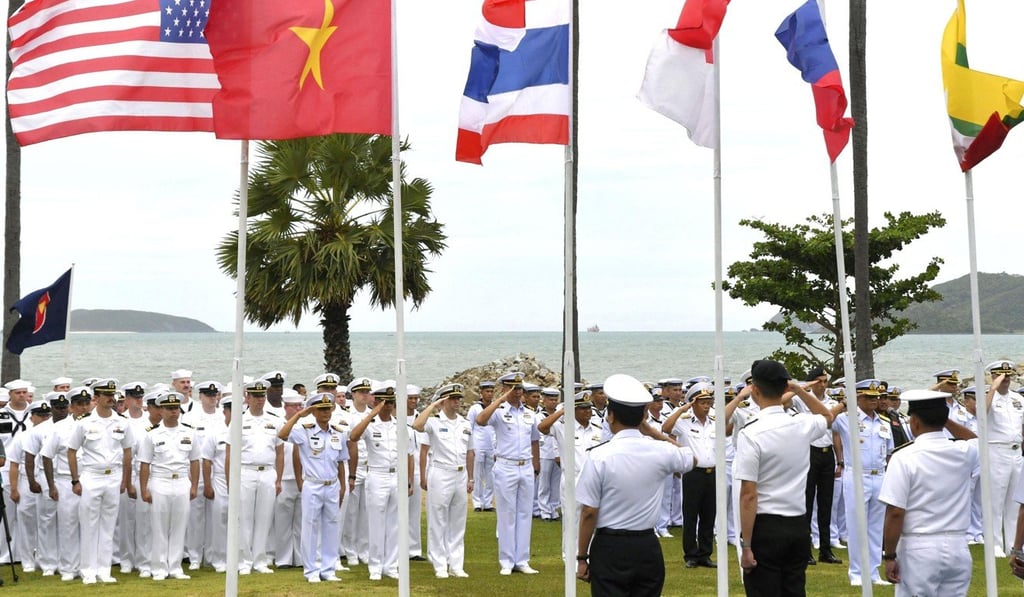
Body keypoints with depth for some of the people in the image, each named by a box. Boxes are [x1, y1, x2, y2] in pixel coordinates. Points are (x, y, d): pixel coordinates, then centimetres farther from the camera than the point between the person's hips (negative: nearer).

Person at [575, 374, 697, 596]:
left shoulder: (600, 456, -13)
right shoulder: (660, 452, -2)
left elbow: (589, 512, -11)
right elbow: (691, 460, 22)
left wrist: (582, 557, -1)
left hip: (610, 547, -4)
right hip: (648, 547, 4)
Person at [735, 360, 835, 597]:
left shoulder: (750, 433, -15)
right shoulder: (802, 425, 1)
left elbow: (749, 495, -17)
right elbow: (827, 416, 29)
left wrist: (746, 546, -13)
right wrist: (799, 390, 20)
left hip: (765, 526, -6)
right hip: (798, 525, 6)